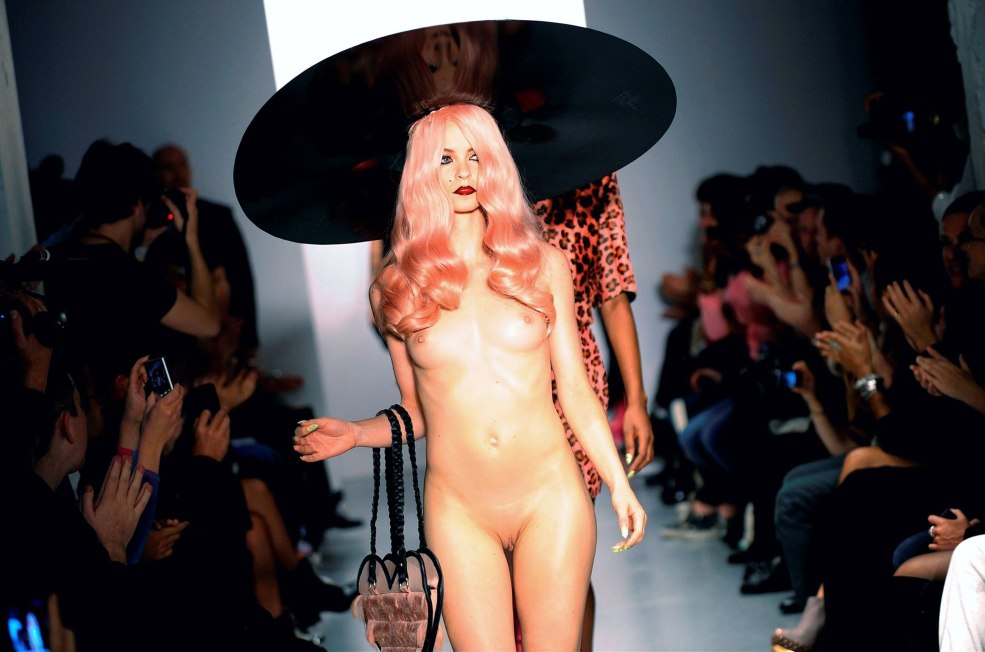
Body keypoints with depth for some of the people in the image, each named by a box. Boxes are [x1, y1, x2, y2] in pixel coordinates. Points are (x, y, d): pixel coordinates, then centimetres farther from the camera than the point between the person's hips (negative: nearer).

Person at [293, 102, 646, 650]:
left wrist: (620, 486, 3)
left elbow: (575, 390, 7)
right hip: (459, 510, 0)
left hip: (551, 496, 0)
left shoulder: (542, 265, 4)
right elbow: (417, 413, 12)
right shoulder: (396, 289, 3)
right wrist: (353, 434, -5)